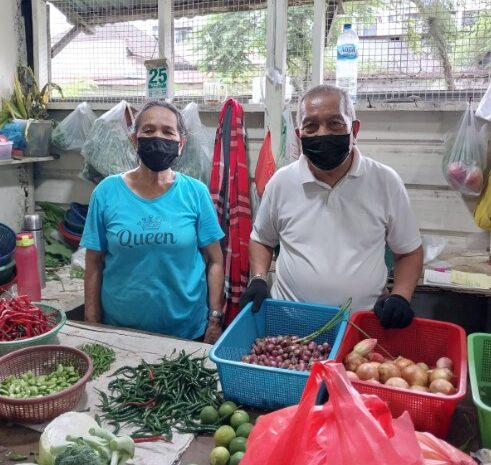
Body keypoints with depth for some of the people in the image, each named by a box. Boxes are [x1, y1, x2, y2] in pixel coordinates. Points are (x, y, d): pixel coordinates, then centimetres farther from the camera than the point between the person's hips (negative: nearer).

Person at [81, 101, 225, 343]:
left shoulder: (196, 193, -6)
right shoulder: (107, 192, -5)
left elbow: (214, 261, -1)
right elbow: (94, 265, 0)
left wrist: (215, 319, -5)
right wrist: (93, 328, 0)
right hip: (120, 330, 1)